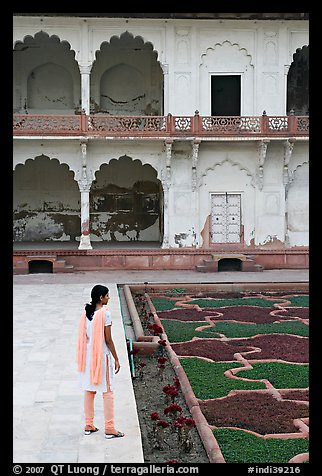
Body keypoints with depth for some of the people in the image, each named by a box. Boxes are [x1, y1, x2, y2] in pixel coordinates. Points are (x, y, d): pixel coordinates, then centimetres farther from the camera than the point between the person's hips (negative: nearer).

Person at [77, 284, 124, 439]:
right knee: (107, 391, 3)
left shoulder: (85, 312, 2)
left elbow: (83, 337, 8)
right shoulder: (105, 313, -16)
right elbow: (108, 340, -14)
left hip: (88, 355, 6)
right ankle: (109, 429, 5)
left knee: (89, 390, 14)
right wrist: (116, 359, -5)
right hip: (102, 355, -6)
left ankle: (89, 426, 22)